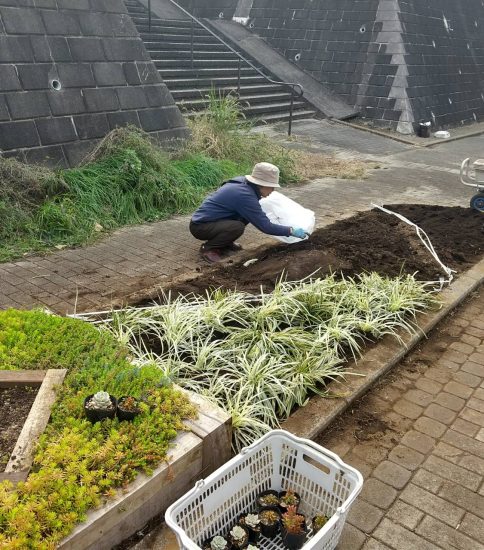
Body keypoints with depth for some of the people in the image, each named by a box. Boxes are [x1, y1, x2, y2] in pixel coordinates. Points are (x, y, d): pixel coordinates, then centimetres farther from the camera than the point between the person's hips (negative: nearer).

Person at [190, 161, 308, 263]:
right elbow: (265, 226, -23)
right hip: (200, 226, -9)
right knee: (238, 227, -29)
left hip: (206, 218, 9)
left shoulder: (242, 182, -1)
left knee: (248, 215, 3)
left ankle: (224, 243, 14)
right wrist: (291, 231, -15)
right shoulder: (245, 195, -26)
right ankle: (208, 248, -8)